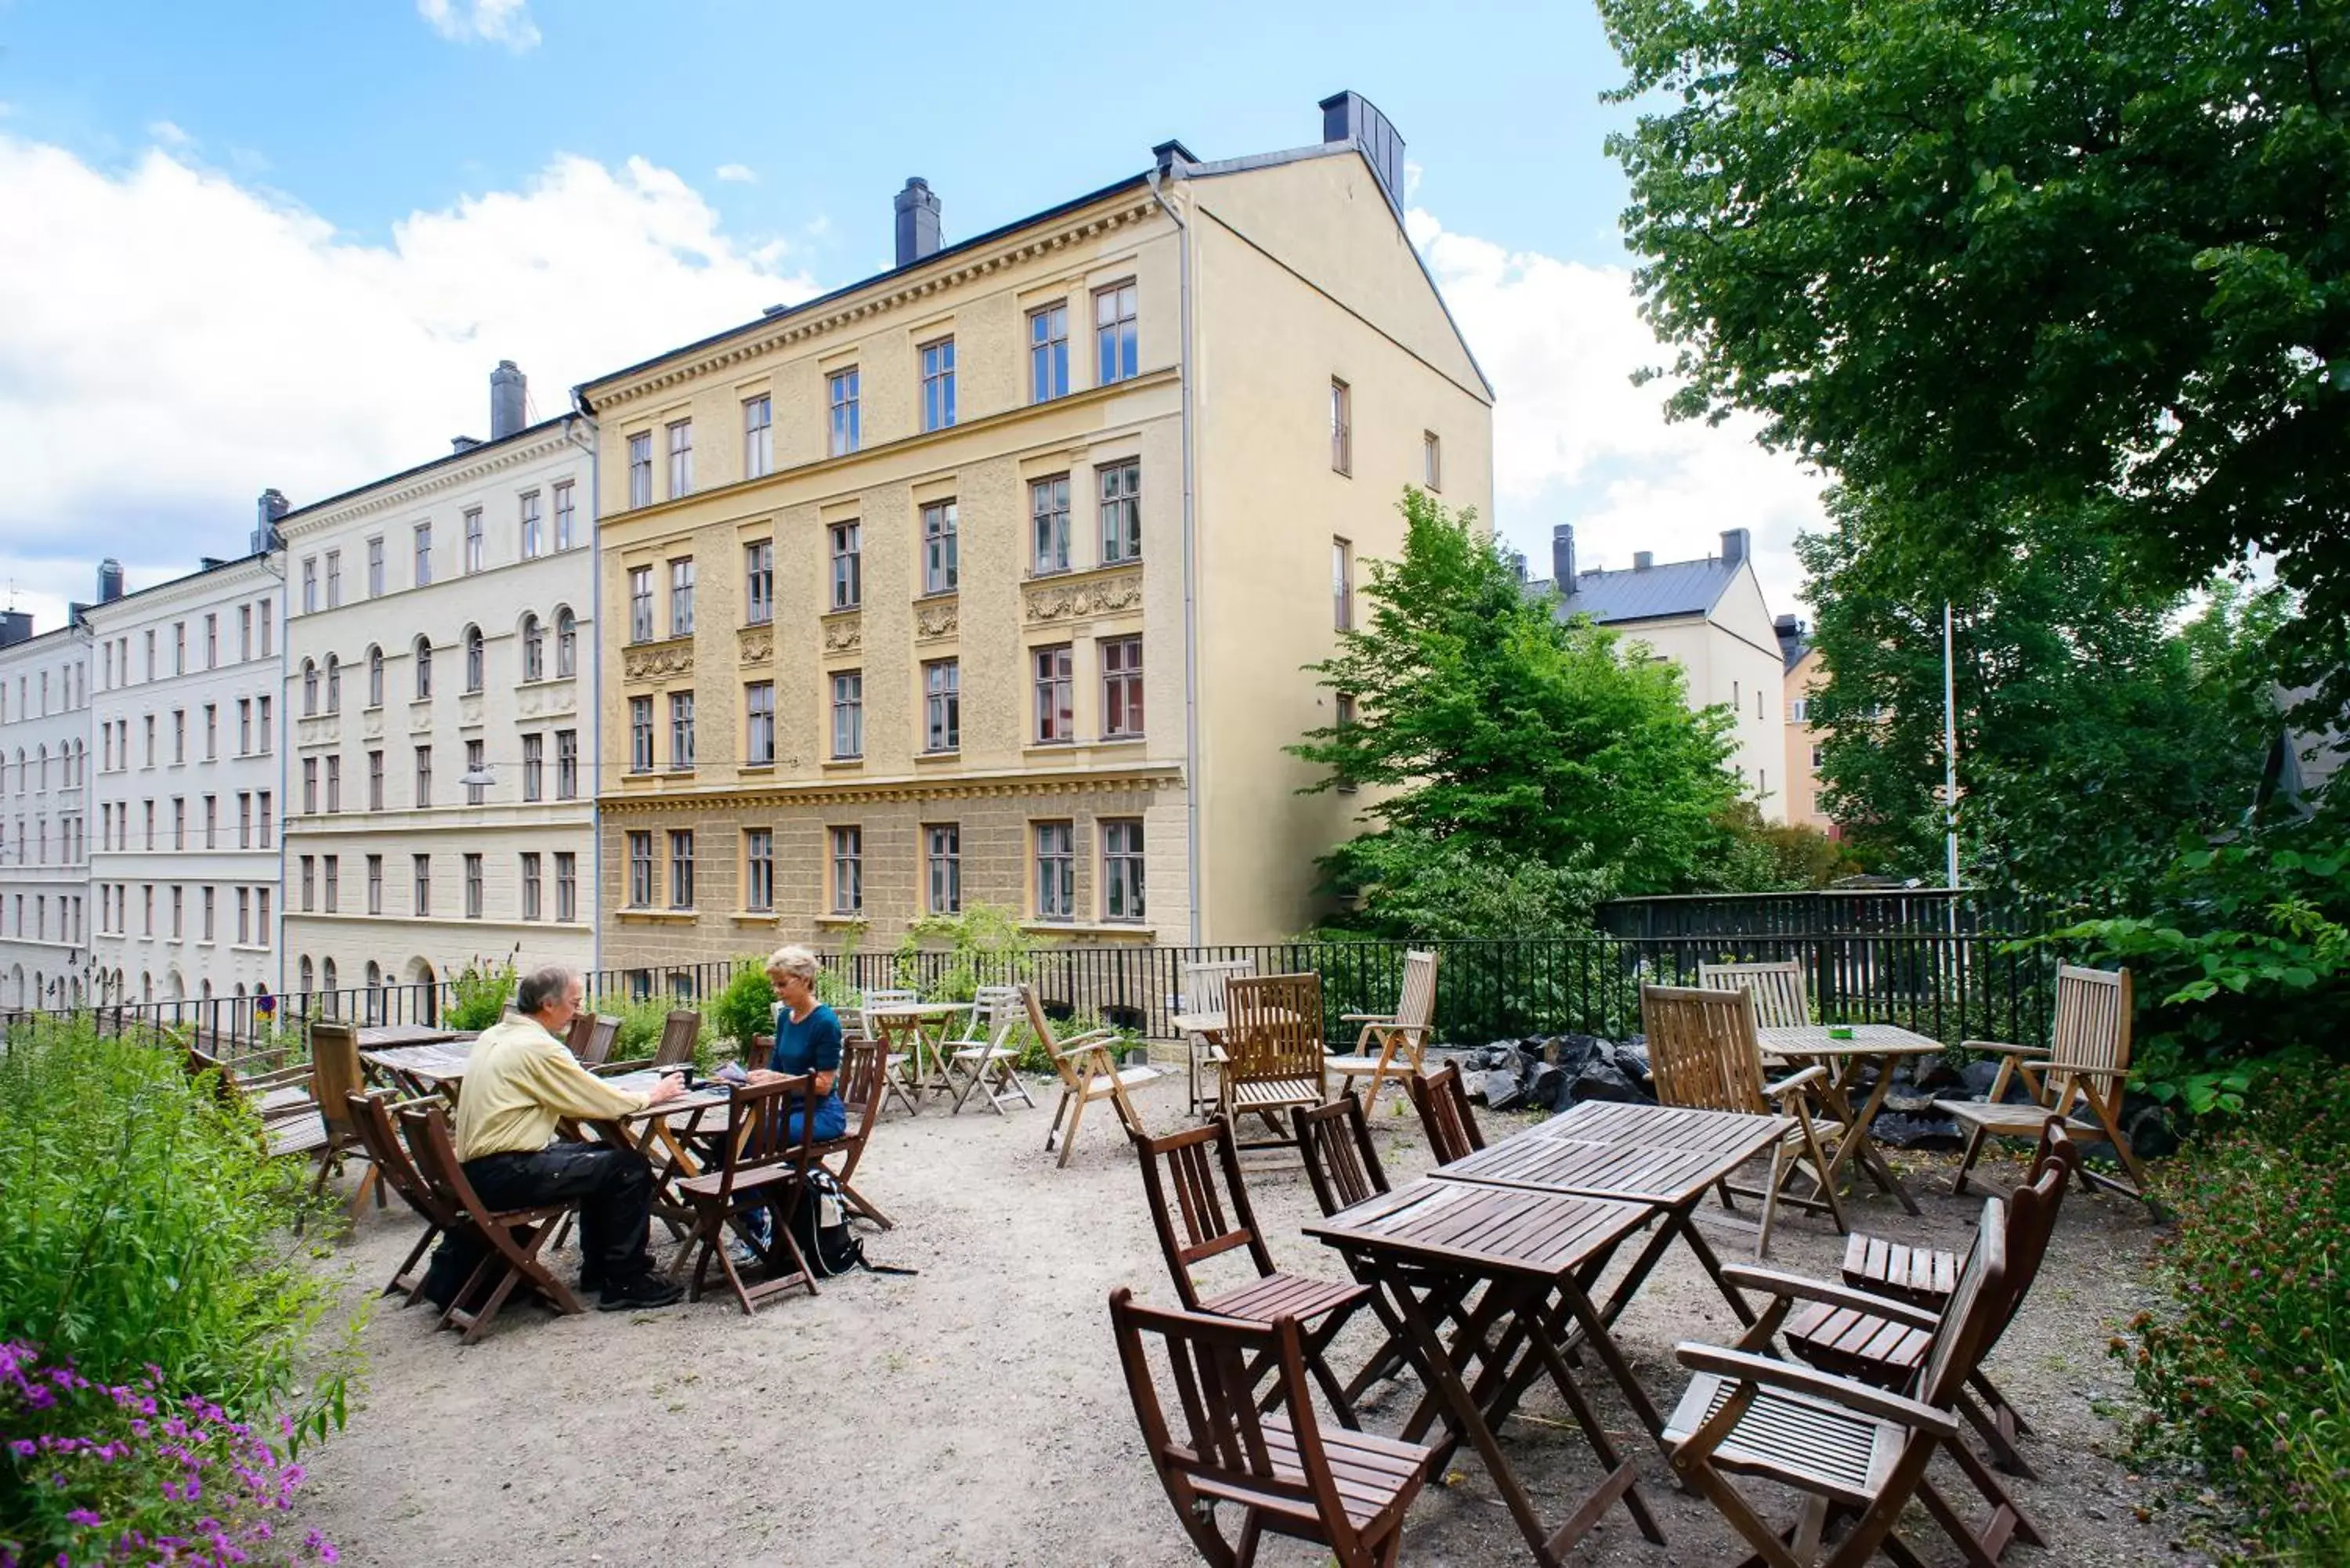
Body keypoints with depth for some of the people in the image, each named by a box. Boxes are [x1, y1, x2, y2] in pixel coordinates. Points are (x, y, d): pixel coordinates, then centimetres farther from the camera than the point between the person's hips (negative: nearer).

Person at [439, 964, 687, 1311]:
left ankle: (597, 1268, 27)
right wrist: (651, 1096, 3)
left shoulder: (494, 1035, 11)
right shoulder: (537, 1047, -18)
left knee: (600, 1154, 21)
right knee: (629, 1167, -8)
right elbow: (605, 1104, -15)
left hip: (477, 1166, 10)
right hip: (506, 1175, -10)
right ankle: (625, 1282, 1)